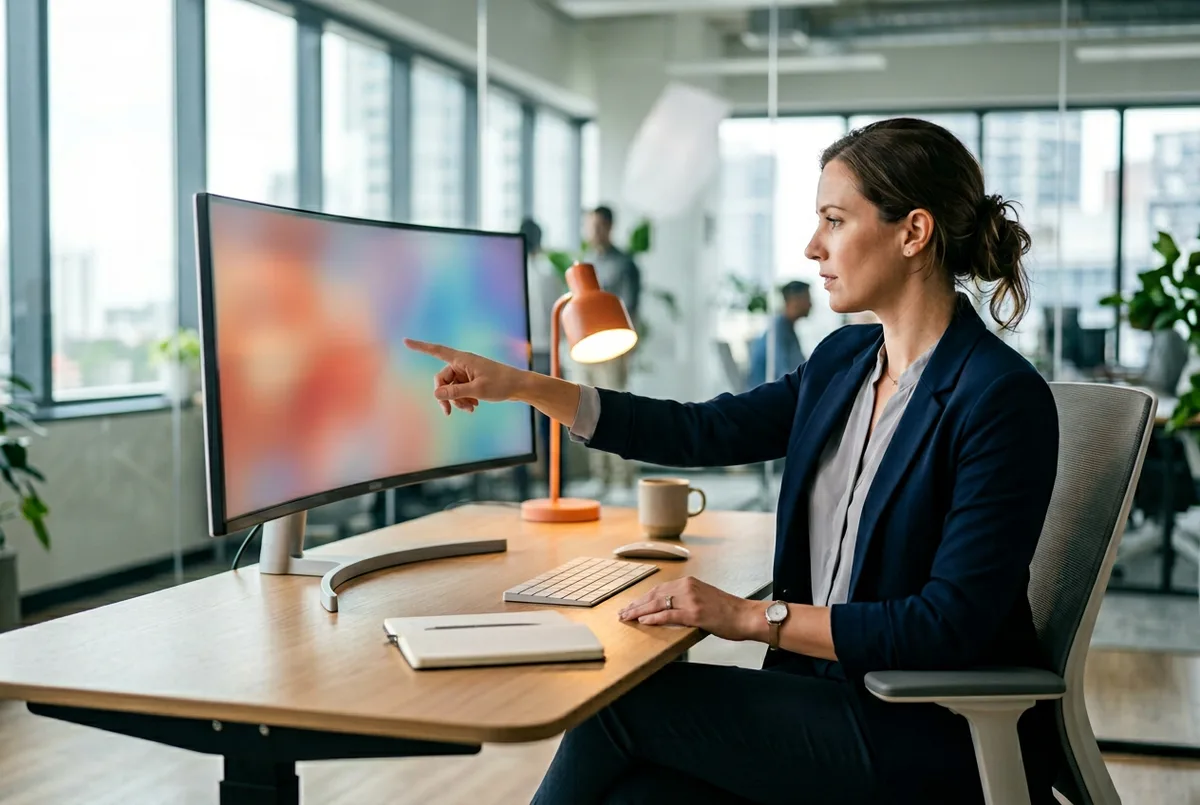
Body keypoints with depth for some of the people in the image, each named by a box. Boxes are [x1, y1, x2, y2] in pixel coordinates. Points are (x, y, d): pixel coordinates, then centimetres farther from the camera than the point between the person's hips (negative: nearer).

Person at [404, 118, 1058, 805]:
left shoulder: (1004, 400, -17)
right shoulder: (845, 362, 7)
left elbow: (950, 625, -20)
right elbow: (703, 432, 11)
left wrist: (755, 617, -21)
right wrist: (522, 386, 7)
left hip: (938, 743, -6)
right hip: (828, 692, 6)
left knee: (623, 699, -14)